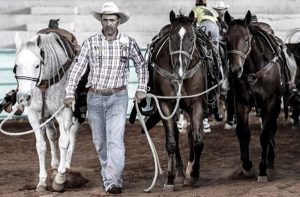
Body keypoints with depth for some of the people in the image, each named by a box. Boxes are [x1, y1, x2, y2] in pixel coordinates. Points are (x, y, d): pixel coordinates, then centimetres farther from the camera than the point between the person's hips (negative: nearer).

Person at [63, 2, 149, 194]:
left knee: (115, 139, -14)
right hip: (95, 98, 2)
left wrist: (142, 88, 8)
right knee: (100, 141, 12)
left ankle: (114, 181, -18)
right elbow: (78, 68, -1)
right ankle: (108, 173, 31)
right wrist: (70, 93, -7)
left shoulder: (129, 43, -2)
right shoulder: (91, 43, -2)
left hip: (118, 97, -2)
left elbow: (141, 65, 14)